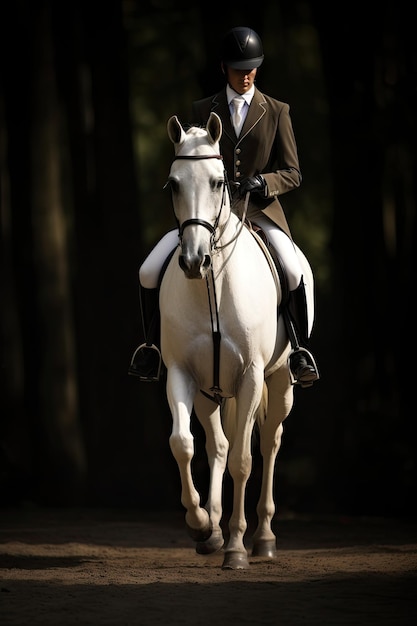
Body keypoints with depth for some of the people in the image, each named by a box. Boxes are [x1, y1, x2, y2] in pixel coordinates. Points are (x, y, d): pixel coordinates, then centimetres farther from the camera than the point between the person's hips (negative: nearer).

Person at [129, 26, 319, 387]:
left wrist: (263, 182, -16)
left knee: (294, 273, -30)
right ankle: (153, 347, 4)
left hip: (260, 211, -2)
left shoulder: (277, 113, 5)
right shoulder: (203, 111, 9)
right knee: (150, 271, -15)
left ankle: (301, 351, -12)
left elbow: (292, 174, 5)